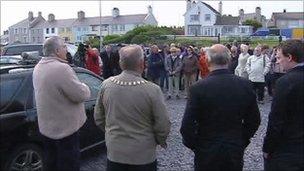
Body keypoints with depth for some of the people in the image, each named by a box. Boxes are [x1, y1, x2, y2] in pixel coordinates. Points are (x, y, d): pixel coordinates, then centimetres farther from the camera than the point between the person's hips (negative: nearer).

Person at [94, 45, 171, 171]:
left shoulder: (106, 85, -8)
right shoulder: (152, 90, -20)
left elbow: (98, 118, 3)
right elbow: (163, 126, -14)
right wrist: (160, 141, 6)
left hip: (114, 153, 3)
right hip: (143, 156, -3)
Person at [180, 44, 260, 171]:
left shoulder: (198, 87, -18)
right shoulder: (245, 85, -7)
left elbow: (188, 124, -16)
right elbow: (254, 120, 1)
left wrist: (192, 144, 0)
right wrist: (242, 140, 13)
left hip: (207, 152, -2)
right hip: (236, 151, 3)